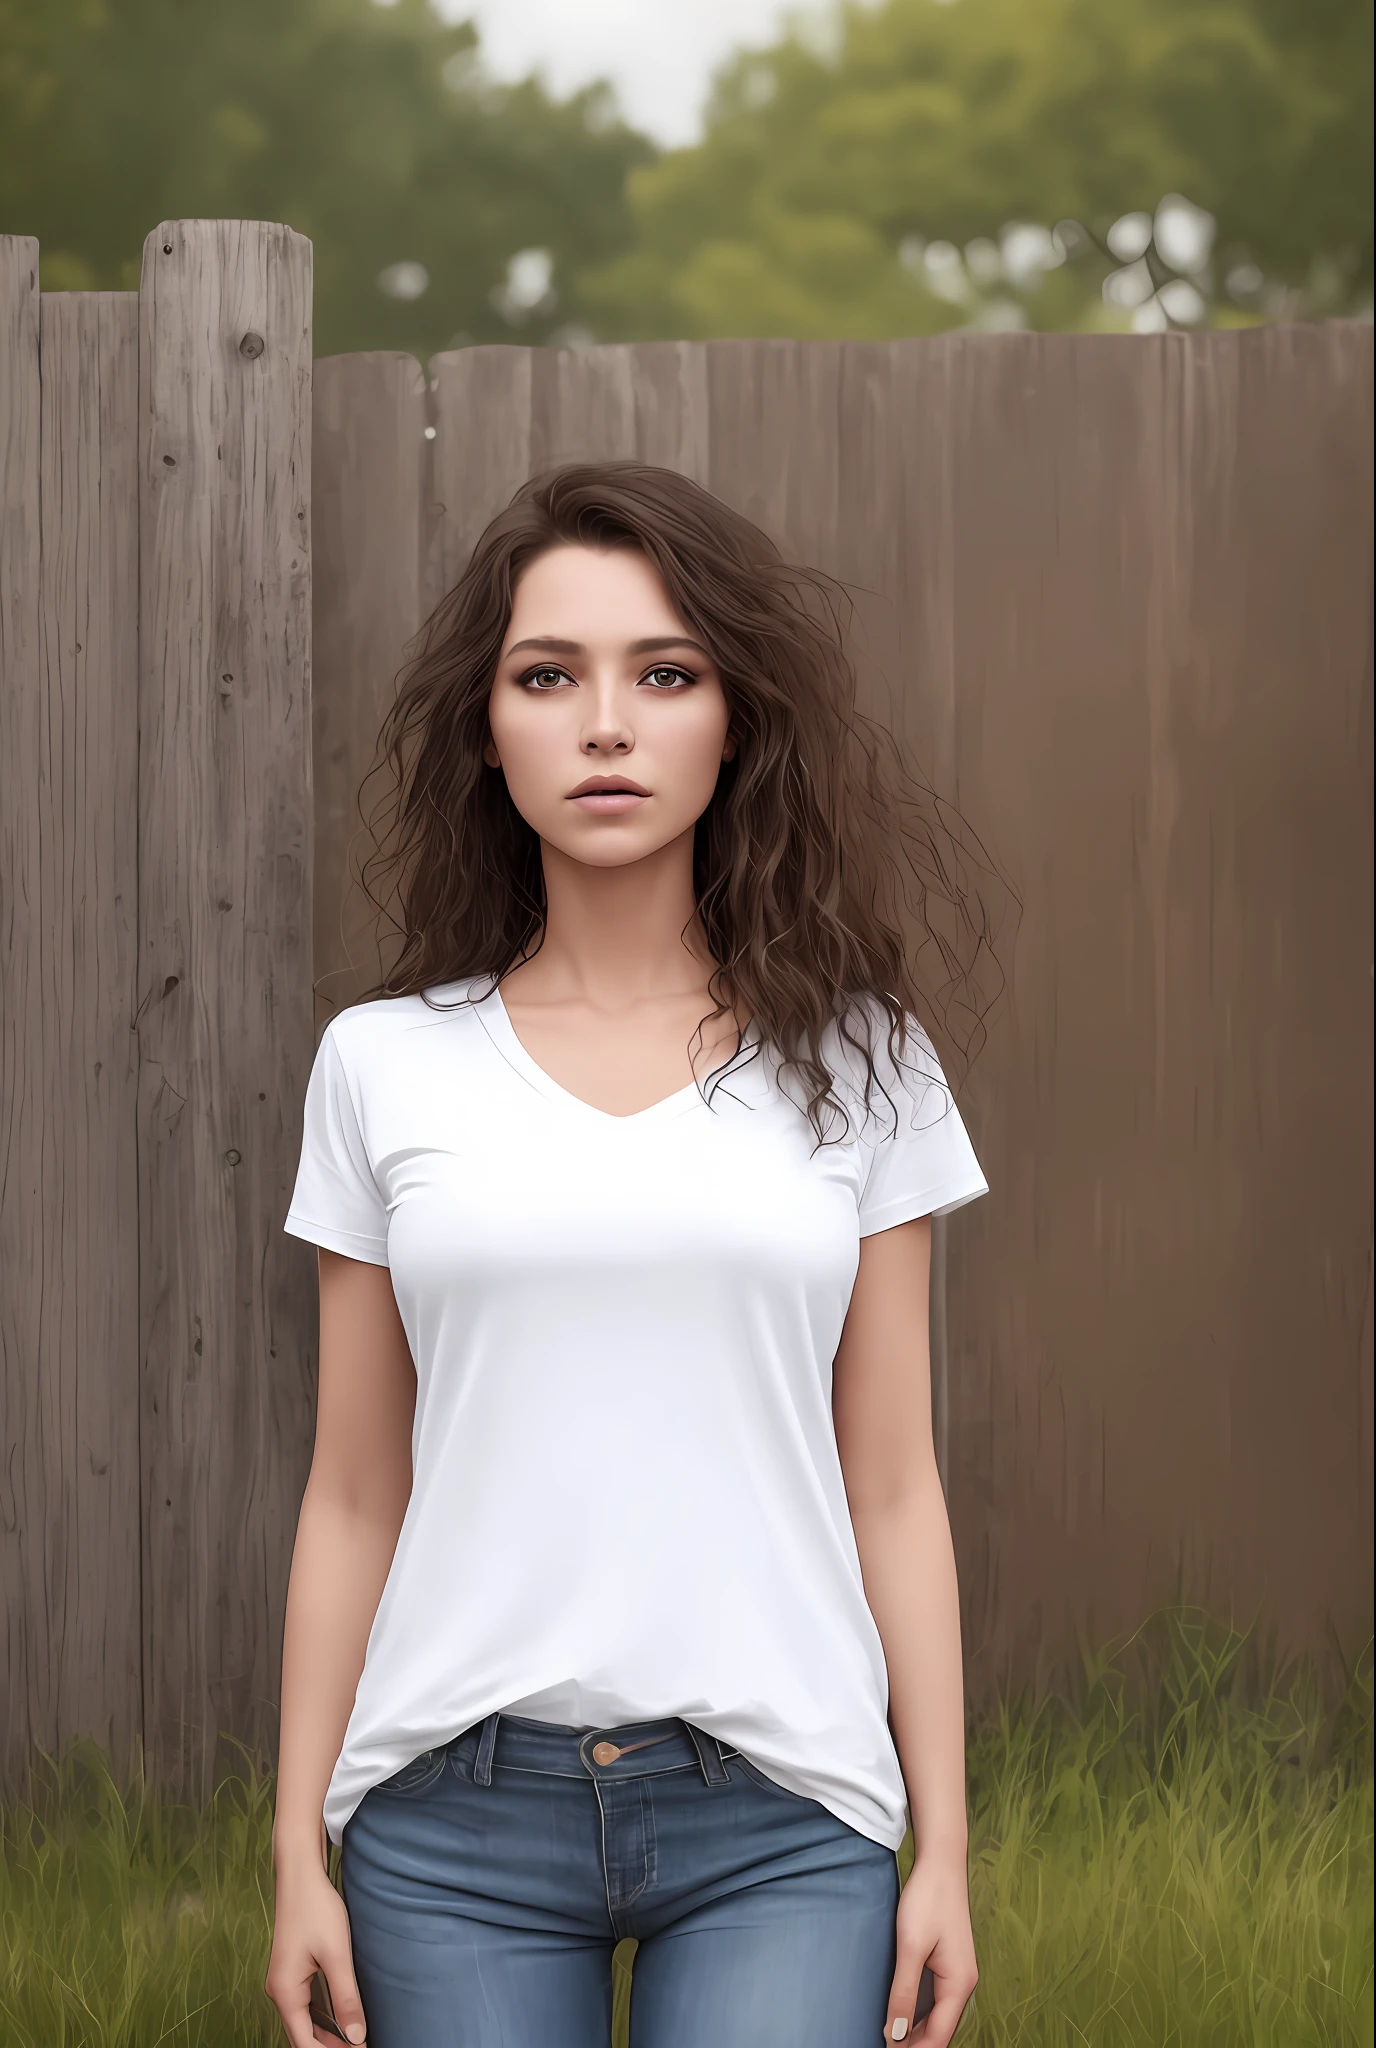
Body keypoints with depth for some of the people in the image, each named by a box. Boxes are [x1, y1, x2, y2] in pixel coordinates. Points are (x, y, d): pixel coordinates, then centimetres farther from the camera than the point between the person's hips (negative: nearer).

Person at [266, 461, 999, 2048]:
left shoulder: (850, 1060, 5)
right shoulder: (387, 1063, 6)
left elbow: (893, 1486, 6)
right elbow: (353, 1496, 8)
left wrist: (943, 1850, 3)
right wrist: (298, 1854, 6)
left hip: (778, 1814, 0)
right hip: (458, 1807, 1)